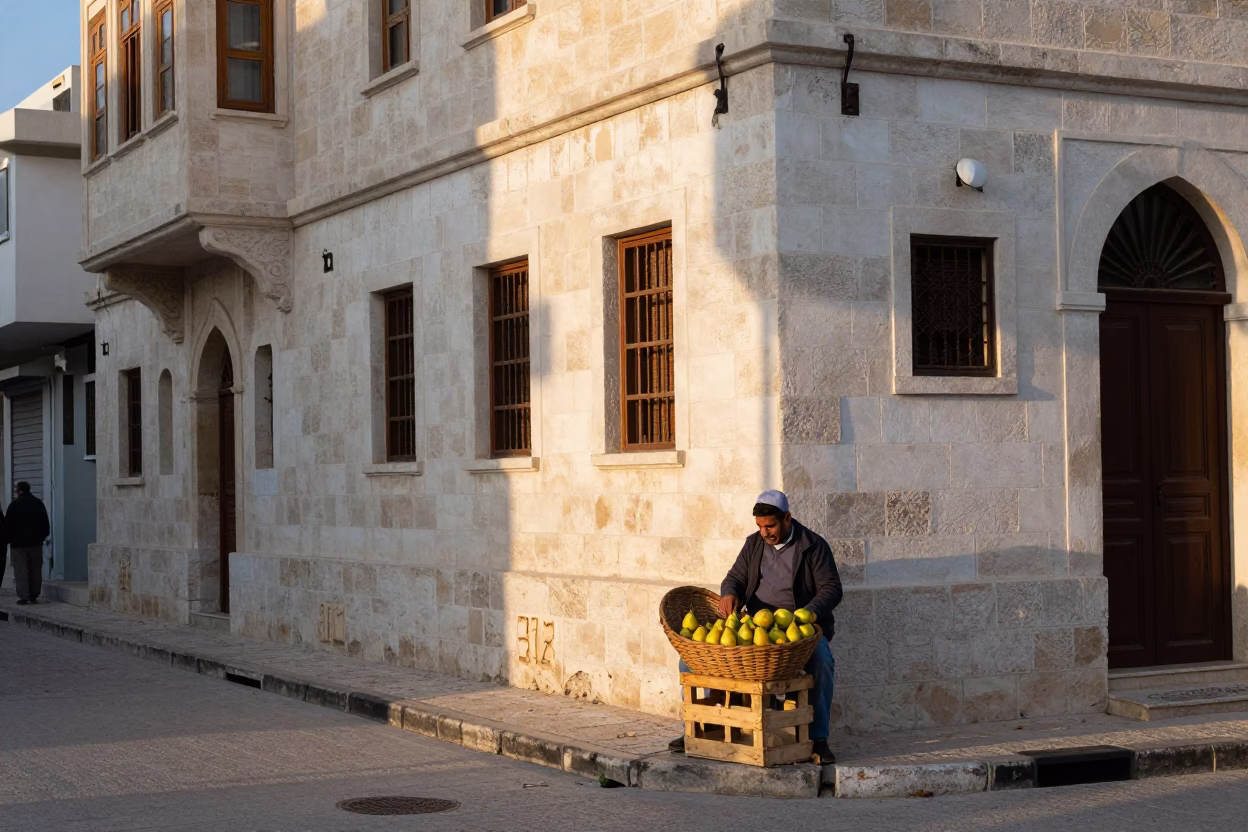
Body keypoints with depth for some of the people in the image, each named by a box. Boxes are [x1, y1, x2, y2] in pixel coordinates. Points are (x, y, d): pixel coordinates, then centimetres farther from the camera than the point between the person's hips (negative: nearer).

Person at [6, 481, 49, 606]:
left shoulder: (14, 505, -9)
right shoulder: (39, 503, 7)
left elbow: (8, 525, -8)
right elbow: (45, 524, 11)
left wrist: (7, 538, 2)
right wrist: (42, 536, 19)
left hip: (18, 543, -4)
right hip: (35, 542, 4)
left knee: (21, 571, -2)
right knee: (35, 570, 9)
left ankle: (23, 596, -7)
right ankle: (34, 595, 9)